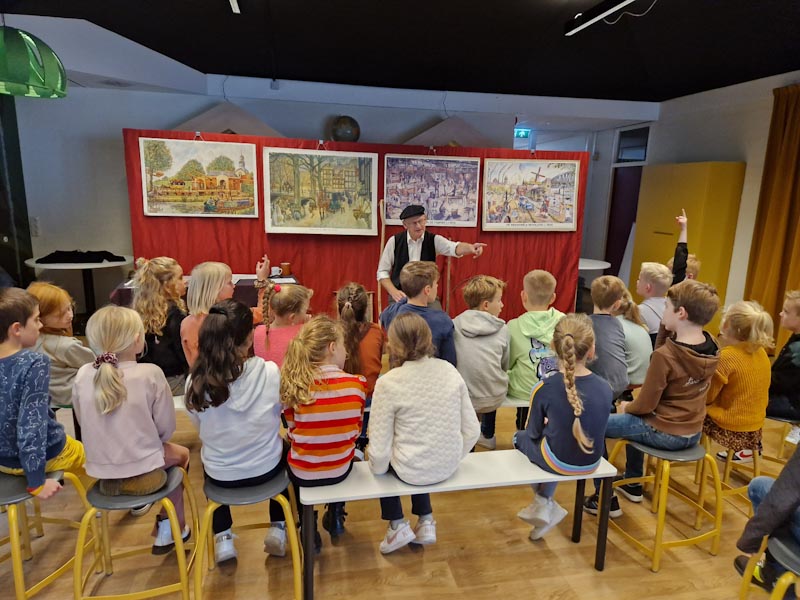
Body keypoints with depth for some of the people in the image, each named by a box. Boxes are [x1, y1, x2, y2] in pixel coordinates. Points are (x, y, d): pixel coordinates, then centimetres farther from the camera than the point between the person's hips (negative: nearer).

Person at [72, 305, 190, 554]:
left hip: (101, 476, 4)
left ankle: (168, 527, 36)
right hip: (144, 475, -4)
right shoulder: (151, 374, -18)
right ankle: (172, 528, 32)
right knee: (181, 454, 27)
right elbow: (166, 428, -10)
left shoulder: (82, 375, -7)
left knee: (169, 450, 30)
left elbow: (85, 423, 5)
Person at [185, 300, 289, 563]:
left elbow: (200, 426, -5)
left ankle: (223, 540, 34)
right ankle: (278, 530, 33)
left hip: (220, 475, 1)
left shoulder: (196, 381, -21)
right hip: (266, 469, -1)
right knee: (283, 452, 34)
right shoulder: (270, 372, -24)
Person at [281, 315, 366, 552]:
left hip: (302, 473, 0)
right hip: (340, 470, 1)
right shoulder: (357, 384, -15)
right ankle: (335, 515, 44)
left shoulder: (293, 384, -16)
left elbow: (294, 432, -3)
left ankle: (308, 525, 33)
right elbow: (355, 431, -1)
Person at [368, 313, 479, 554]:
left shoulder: (388, 383, -21)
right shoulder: (450, 370, -9)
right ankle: (426, 522, 33)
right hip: (448, 467, 4)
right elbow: (472, 431, -4)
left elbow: (380, 448, -17)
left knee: (382, 462, 30)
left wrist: (377, 469, 5)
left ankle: (397, 526, 28)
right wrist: (452, 459, 13)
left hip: (410, 471, -4)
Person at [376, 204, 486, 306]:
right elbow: (382, 272, 3)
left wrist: (471, 247, -48)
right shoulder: (394, 241, -4)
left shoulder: (434, 240, -4)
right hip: (400, 296, 0)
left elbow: (454, 248, -25)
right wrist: (393, 291, -14)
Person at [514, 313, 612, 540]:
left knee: (521, 438, 24)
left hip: (559, 462, -4)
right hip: (591, 463, 4)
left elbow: (534, 432, -8)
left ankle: (549, 508, 26)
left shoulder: (544, 389, -22)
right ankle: (543, 505, 31)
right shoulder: (605, 388, -13)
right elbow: (592, 426, 4)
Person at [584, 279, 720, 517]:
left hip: (664, 433, -8)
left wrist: (626, 407, 0)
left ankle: (605, 499, 13)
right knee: (635, 419, 35)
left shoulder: (665, 355, -27)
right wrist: (668, 327, -6)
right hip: (693, 434, 8)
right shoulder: (712, 347, -7)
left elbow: (645, 405, -19)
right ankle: (633, 484, 45)